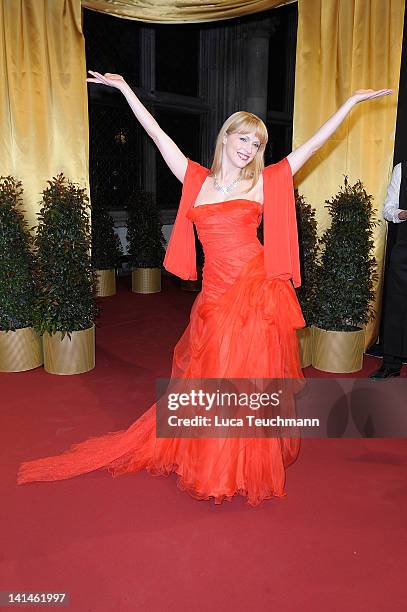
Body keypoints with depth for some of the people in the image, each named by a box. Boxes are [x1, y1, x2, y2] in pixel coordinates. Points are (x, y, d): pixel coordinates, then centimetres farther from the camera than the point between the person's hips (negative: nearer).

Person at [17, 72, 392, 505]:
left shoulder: (264, 181, 7)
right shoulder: (196, 180, 10)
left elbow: (313, 144, 9)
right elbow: (157, 134, 14)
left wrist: (352, 101, 10)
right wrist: (125, 88, 18)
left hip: (258, 294, -1)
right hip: (215, 298, 2)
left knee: (251, 381, 6)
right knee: (209, 382, 9)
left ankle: (250, 466, 28)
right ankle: (213, 468, 31)